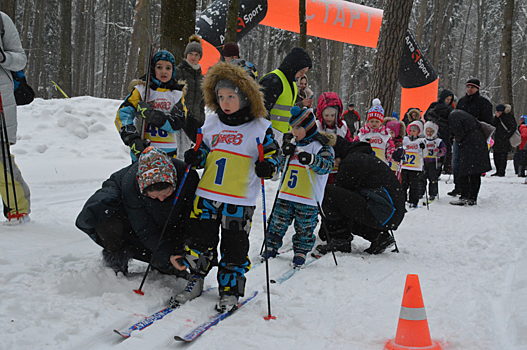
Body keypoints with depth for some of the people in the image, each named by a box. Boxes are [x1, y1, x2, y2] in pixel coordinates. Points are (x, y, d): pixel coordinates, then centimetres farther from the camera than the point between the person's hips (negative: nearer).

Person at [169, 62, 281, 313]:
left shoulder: (260, 127, -2)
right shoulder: (212, 123, 10)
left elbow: (274, 155, 4)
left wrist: (267, 167, -17)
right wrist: (195, 157, 1)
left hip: (240, 200, -3)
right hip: (207, 194, 4)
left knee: (234, 246, 2)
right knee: (200, 239, 8)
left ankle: (230, 290, 17)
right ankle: (196, 280, 27)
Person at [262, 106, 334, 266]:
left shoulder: (321, 145, -7)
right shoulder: (294, 144, 11)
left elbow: (326, 166, -18)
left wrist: (311, 159, -36)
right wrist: (286, 153, -4)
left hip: (308, 199, -5)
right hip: (286, 194, 5)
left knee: (304, 228, 4)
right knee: (278, 222, 9)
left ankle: (301, 251, 19)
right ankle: (272, 246, 23)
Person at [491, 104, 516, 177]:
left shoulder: (509, 116, -5)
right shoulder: (497, 117, 13)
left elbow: (513, 127, -8)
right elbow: (493, 125, 3)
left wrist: (507, 136, -16)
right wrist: (496, 117, -10)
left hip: (504, 141, -6)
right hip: (496, 140, 6)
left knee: (503, 156, -7)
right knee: (496, 156, 6)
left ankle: (502, 172, -4)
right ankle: (498, 171, 13)